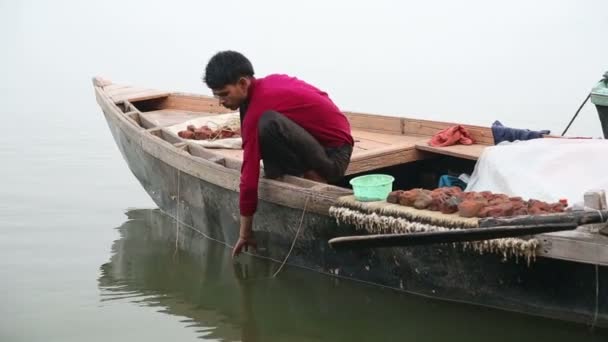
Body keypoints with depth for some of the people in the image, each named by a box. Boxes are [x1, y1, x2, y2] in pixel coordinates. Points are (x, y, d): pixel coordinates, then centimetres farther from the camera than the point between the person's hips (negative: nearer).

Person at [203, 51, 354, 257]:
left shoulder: (258, 111, -21)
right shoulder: (271, 83, 5)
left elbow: (250, 176, -21)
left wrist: (245, 233, -14)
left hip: (333, 157, -10)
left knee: (268, 123, -32)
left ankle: (314, 178, -12)